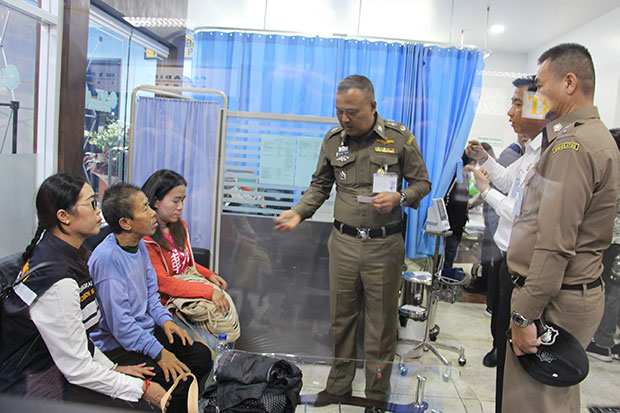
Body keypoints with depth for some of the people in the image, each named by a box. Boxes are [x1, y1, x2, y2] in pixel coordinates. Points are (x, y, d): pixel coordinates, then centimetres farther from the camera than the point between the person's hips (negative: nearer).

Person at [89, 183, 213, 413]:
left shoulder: (139, 244, 4)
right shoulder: (107, 259, -24)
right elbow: (119, 323, -23)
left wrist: (165, 320, 0)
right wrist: (159, 353, -20)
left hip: (146, 330, 8)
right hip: (116, 345, -8)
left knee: (202, 355, -1)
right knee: (176, 381, -23)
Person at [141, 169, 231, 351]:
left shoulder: (179, 225, 9)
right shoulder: (145, 238, -19)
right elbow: (163, 282, -24)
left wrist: (209, 275, 1)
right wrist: (208, 291, -28)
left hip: (186, 298, 8)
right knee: (207, 345, -19)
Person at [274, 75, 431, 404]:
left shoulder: (400, 138, -3)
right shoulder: (333, 139, 5)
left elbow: (422, 183, 3)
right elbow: (319, 186, 14)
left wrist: (399, 198, -17)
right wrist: (298, 213, -2)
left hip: (384, 245, -2)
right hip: (343, 243, 3)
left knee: (381, 322, 8)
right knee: (341, 317, 12)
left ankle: (376, 395, 26)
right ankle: (338, 386, 32)